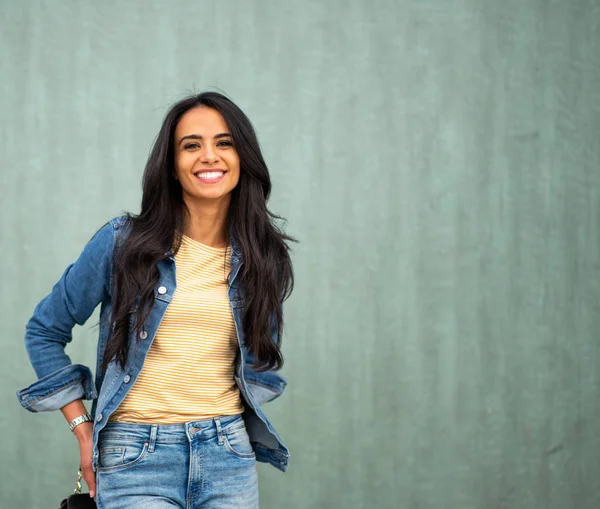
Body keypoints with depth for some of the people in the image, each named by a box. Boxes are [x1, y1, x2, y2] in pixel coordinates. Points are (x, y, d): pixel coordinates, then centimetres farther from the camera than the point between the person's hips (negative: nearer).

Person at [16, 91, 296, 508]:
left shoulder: (263, 256, 5)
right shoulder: (123, 242, -4)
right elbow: (44, 332, 5)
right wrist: (83, 428, 1)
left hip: (228, 457, 3)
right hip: (138, 458, -3)